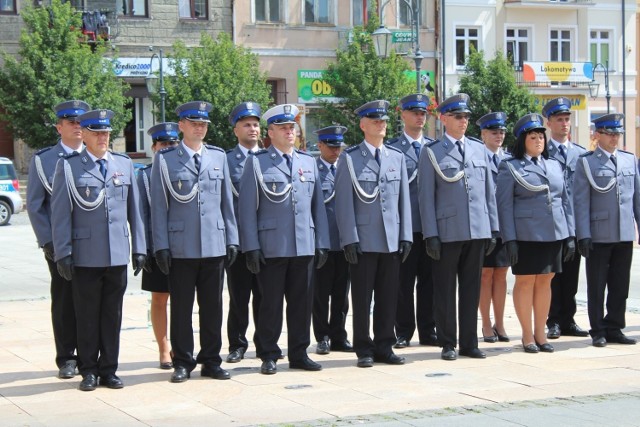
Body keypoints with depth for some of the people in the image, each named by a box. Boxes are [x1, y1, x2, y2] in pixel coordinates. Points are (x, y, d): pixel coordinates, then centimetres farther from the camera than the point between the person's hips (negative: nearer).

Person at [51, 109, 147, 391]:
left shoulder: (124, 164, 12)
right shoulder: (68, 166, 1)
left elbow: (134, 209, 12)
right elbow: (60, 213, -2)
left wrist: (139, 248, 8)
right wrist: (63, 252, -7)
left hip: (118, 254, 3)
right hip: (85, 256, -3)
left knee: (113, 315, 7)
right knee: (87, 316, 5)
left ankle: (108, 370, 17)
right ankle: (88, 371, 15)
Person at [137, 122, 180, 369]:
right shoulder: (145, 175, 2)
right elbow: (141, 214, 1)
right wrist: (144, 250, -5)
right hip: (158, 249, -1)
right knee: (159, 300, 7)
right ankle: (164, 351, 17)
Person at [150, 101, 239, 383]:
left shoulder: (218, 156, 11)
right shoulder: (164, 159, 1)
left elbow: (226, 201, 13)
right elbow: (159, 205, 0)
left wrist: (231, 239, 8)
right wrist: (161, 246, -5)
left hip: (214, 245, 3)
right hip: (180, 247, -3)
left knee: (212, 307, 7)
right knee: (181, 308, 4)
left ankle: (211, 360, 17)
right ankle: (183, 363, 14)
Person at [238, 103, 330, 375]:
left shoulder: (309, 163, 15)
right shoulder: (257, 164, 1)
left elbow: (318, 206, 15)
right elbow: (247, 209, -3)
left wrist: (322, 243, 9)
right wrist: (251, 248, -10)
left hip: (304, 247, 4)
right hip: (271, 248, -4)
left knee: (301, 302, 7)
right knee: (271, 304, 2)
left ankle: (299, 354, 17)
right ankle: (268, 356, 11)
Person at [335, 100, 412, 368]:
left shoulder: (397, 157, 13)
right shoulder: (349, 158, 1)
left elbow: (404, 200, 12)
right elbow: (344, 202, -3)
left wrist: (406, 236, 4)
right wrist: (350, 239, -10)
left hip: (392, 240, 3)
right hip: (363, 241, -3)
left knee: (388, 297, 6)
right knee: (362, 298, 2)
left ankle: (384, 346, 16)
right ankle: (364, 349, 10)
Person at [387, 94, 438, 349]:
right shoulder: (392, 148, 1)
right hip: (404, 225, -3)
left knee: (429, 280, 7)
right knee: (404, 280, 2)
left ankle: (427, 331, 15)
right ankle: (404, 332, 11)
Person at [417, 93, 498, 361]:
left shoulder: (479, 149, 13)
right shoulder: (431, 152, 1)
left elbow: (489, 192, 14)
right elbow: (426, 197, -2)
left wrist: (493, 229, 8)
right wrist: (430, 235, -8)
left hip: (478, 231, 4)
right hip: (447, 233, -3)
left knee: (472, 289, 8)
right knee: (445, 290, 3)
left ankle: (469, 343, 15)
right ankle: (447, 344, 12)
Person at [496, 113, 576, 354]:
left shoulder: (554, 165, 14)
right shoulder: (510, 167, 0)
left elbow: (565, 201, 15)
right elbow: (505, 206, -4)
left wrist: (570, 235, 9)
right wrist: (510, 240, -11)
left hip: (554, 234, 4)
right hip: (526, 235, -4)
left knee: (545, 282, 8)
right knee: (525, 282, 1)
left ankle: (541, 333, 16)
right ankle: (527, 335, 10)